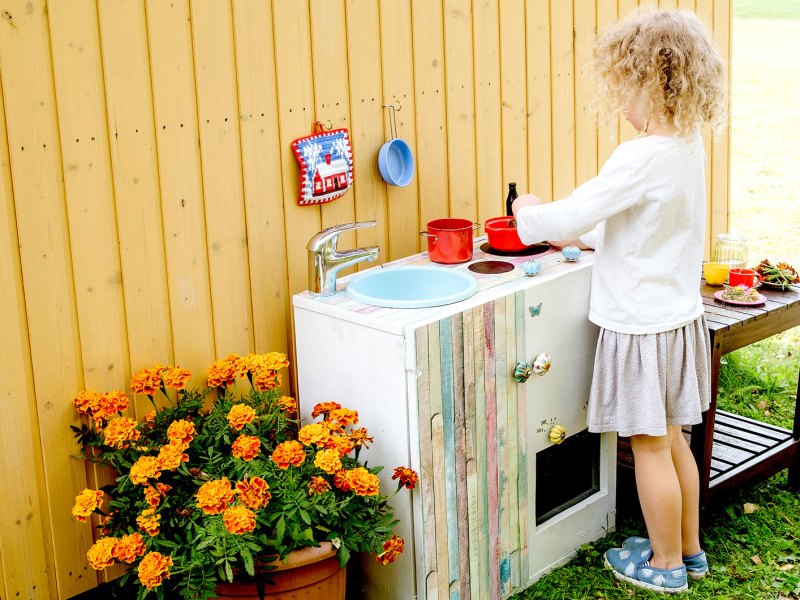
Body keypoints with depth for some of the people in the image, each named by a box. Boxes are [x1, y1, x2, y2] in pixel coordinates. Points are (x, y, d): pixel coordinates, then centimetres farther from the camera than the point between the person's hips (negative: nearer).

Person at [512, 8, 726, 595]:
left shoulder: (642, 157, -24)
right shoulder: (690, 149, 4)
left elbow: (570, 217, -21)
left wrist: (531, 215, -1)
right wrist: (575, 235, 17)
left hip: (642, 324, -9)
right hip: (680, 315, 9)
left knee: (651, 447, 6)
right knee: (673, 439, 20)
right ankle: (689, 547, 34)